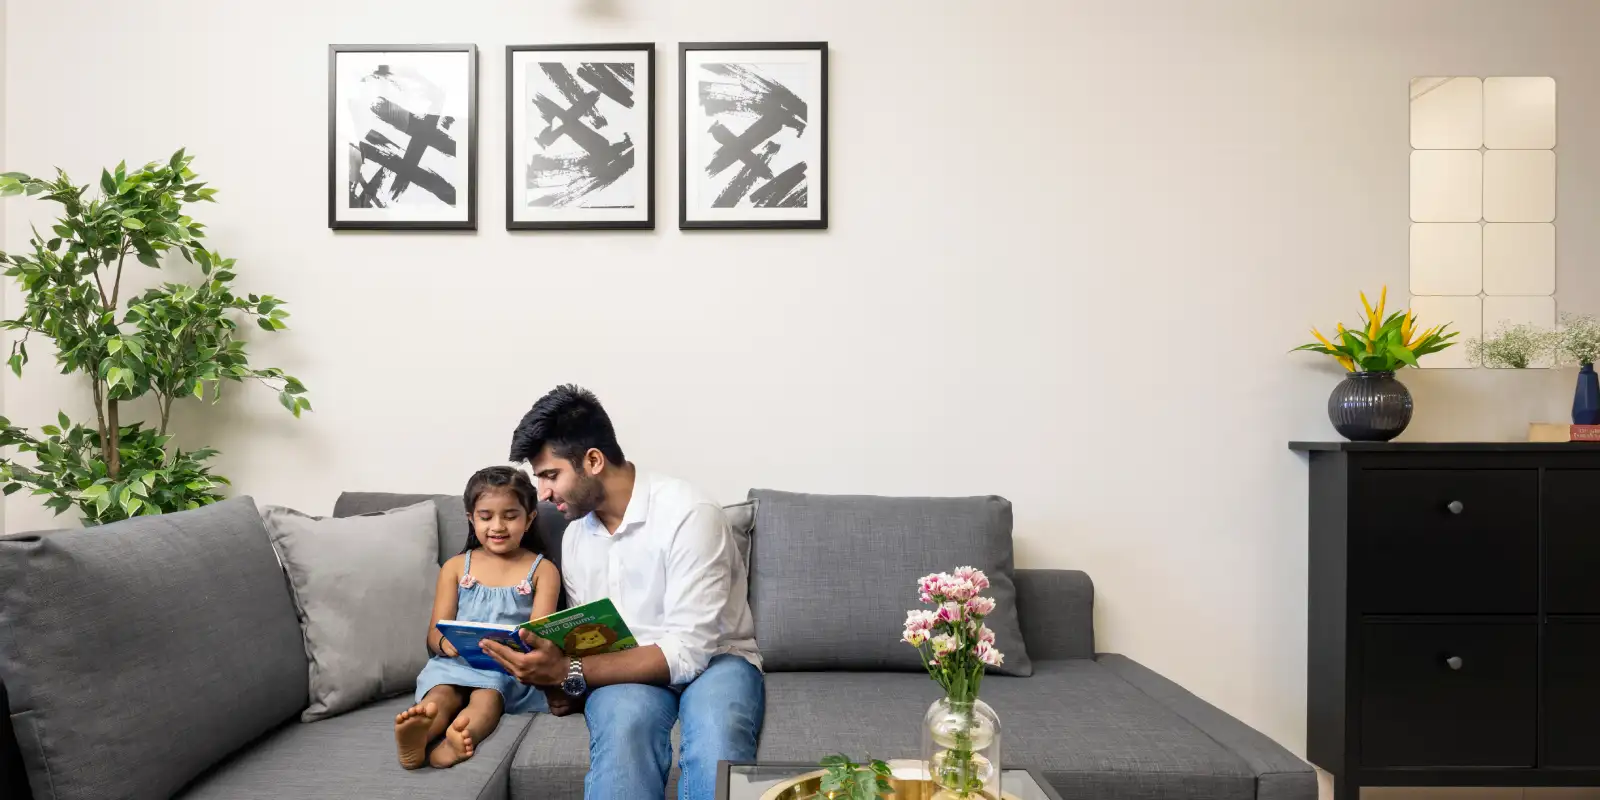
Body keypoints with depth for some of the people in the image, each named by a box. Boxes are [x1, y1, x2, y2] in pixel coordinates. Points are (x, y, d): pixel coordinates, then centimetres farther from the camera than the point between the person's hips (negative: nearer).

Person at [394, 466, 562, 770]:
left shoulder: (542, 570, 9)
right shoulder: (455, 567, 15)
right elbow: (435, 632, 8)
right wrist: (445, 641, -18)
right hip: (456, 662, 2)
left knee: (488, 691, -34)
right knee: (441, 690, -32)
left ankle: (460, 739, -63)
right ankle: (417, 739, -62)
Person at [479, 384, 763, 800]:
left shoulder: (689, 513, -19)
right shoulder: (574, 534, 6)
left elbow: (687, 652, -24)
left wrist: (568, 673, -28)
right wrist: (563, 679, -10)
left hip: (713, 661, -4)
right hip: (627, 672, 4)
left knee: (715, 735, -40)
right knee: (624, 726, -34)